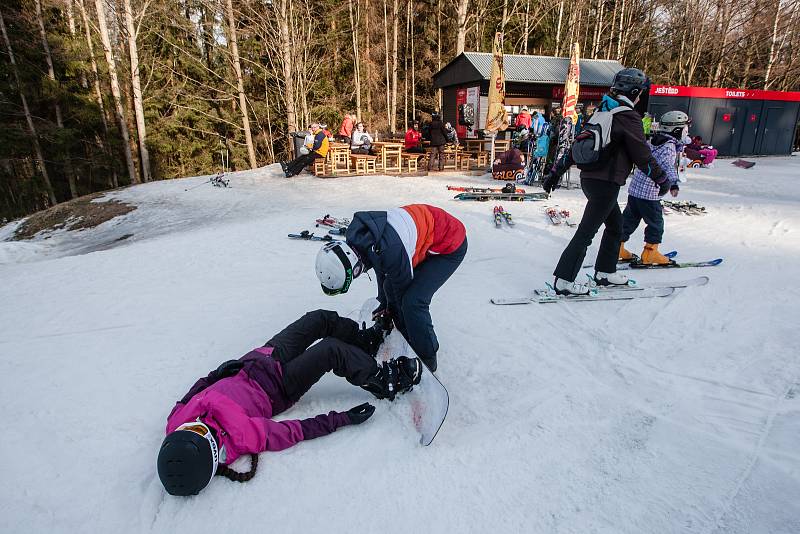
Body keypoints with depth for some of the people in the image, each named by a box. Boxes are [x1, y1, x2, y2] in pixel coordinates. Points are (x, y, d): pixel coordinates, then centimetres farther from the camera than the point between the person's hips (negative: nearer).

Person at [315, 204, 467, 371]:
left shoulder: (389, 251, -39)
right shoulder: (356, 234, -12)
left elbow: (403, 288, -18)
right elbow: (382, 270, 7)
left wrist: (391, 310, 1)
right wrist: (384, 304, 19)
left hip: (451, 246, -9)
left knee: (413, 301, -16)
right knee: (390, 288, 9)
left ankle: (427, 359, 6)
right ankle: (409, 341, 28)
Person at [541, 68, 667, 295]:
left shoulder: (601, 112, 12)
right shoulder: (628, 117, -13)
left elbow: (576, 145, 13)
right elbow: (643, 155, -10)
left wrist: (556, 171, 16)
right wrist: (662, 180, 4)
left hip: (589, 178, 9)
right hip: (605, 184, -9)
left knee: (615, 225, 21)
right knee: (586, 232, -5)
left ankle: (605, 272, 29)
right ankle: (564, 280, -1)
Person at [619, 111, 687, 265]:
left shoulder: (652, 142, 11)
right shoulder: (669, 147, -14)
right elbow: (667, 165, -31)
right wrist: (673, 182, -40)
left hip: (634, 189, 8)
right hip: (649, 194, -8)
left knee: (629, 219, 14)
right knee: (656, 223, 5)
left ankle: (617, 248, 17)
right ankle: (650, 253, 11)